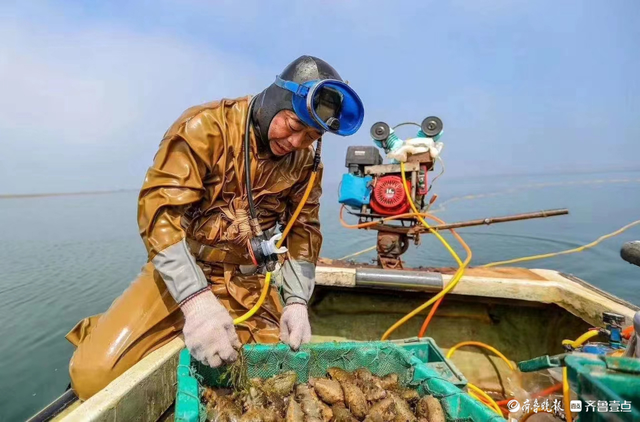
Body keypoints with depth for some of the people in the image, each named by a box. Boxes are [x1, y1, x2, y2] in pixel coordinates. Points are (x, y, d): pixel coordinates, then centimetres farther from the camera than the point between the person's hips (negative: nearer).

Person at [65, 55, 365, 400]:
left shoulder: (305, 161, -2)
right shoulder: (205, 127, -15)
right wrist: (197, 299, -34)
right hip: (180, 273, -3)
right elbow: (159, 210, -22)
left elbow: (304, 230, 2)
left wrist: (296, 301, -11)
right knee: (95, 373, -16)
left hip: (249, 283, 4)